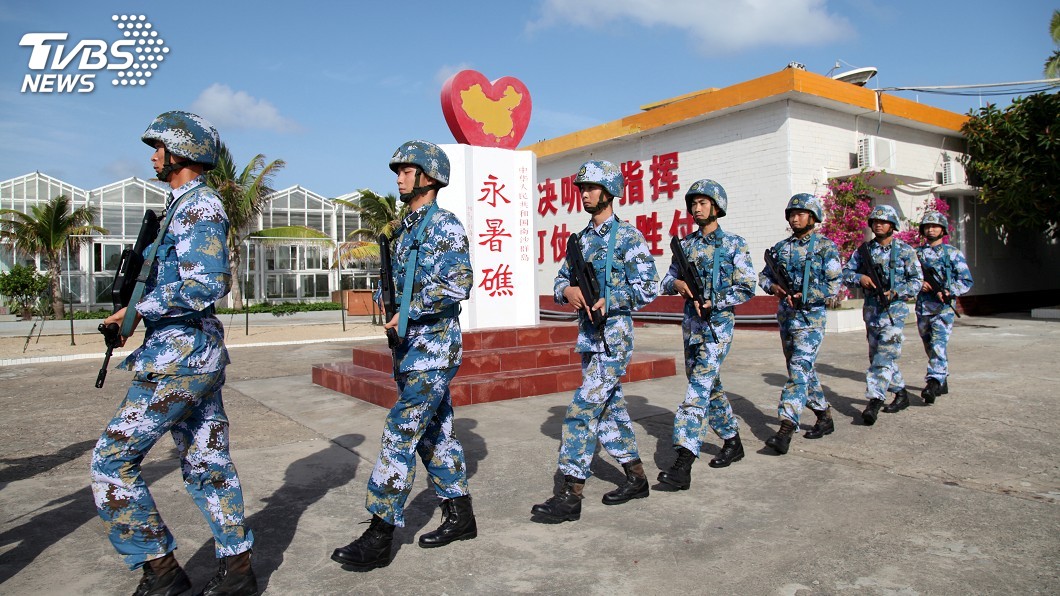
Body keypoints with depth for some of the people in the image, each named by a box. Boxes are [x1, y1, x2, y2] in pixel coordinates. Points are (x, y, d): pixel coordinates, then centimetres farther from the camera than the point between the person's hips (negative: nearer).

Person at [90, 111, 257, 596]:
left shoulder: (199, 206, -13)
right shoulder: (185, 205, 18)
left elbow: (207, 285, -24)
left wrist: (138, 308, -15)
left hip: (179, 359, -10)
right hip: (198, 355, 10)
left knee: (112, 460, -2)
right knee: (207, 464, 12)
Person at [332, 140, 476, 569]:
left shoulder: (444, 225, -11)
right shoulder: (405, 228, 16)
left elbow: (458, 285, -21)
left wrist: (409, 312, -20)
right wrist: (384, 299, 5)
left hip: (434, 348, -9)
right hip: (410, 346, 10)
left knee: (400, 435, -9)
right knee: (434, 433, 14)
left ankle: (379, 537, -1)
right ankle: (459, 517, 26)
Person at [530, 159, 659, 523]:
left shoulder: (628, 237, -7)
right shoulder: (581, 240, 14)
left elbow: (648, 288, -11)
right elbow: (560, 280, 14)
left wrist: (609, 301, -19)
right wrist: (568, 291, -9)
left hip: (614, 337, -8)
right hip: (588, 337, 8)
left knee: (582, 410, -11)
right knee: (610, 408, 14)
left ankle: (569, 496, -5)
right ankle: (636, 478, 29)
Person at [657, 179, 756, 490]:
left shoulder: (734, 244, -3)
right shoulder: (686, 244, 10)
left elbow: (746, 289, -7)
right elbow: (667, 281, 12)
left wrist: (711, 303, -15)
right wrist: (677, 284, -11)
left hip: (718, 323, -6)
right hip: (691, 324, 6)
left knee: (698, 389, -15)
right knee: (710, 386, 15)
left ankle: (684, 463, -19)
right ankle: (732, 441, 34)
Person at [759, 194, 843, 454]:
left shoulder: (826, 247, -4)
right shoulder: (781, 247, 11)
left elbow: (834, 285, -8)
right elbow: (764, 275, 16)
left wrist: (804, 297, -17)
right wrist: (773, 287, -6)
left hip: (810, 317, -6)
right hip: (785, 315, 6)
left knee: (799, 370, -15)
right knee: (804, 370, 15)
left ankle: (786, 430, -20)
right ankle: (824, 417, 31)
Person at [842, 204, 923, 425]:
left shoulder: (905, 251, 0)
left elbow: (917, 280, -2)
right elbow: (845, 273, 7)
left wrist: (895, 292, -15)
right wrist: (860, 278, -13)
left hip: (894, 309, -5)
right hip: (871, 309, 5)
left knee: (885, 357, -13)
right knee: (877, 356, 12)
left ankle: (874, 402, -17)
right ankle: (901, 393, 30)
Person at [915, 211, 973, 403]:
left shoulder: (953, 253, 2)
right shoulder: (916, 253, 11)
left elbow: (966, 281, 0)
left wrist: (949, 292, -16)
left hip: (943, 308, -4)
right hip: (922, 308, 4)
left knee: (938, 345, -18)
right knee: (930, 347, 12)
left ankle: (934, 383, -25)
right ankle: (942, 383, 27)